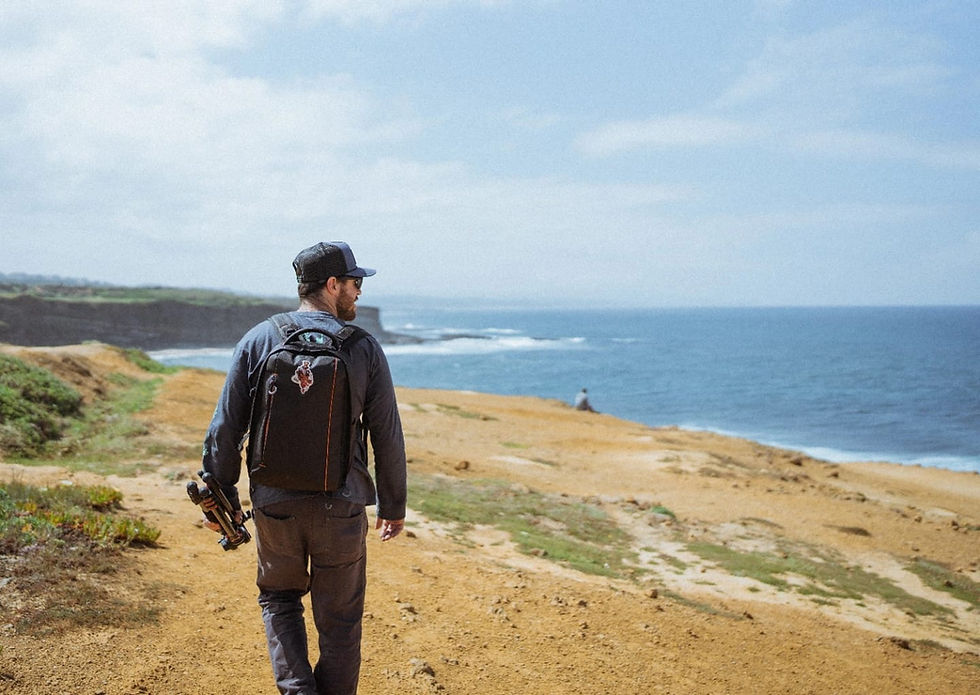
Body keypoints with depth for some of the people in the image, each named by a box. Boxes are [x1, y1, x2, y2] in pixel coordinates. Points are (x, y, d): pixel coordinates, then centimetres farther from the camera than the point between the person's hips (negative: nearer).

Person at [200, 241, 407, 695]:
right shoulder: (364, 348, -5)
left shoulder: (258, 341, -2)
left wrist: (222, 496, 10)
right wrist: (393, 506, 10)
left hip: (275, 504, 1)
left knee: (279, 597, 23)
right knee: (339, 620, 15)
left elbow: (224, 428, -1)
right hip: (341, 508, -1)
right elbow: (388, 437, -2)